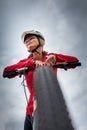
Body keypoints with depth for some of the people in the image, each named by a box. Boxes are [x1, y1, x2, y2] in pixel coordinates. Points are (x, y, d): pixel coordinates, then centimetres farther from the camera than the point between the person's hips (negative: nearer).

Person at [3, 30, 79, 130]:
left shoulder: (50, 58, 2)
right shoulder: (26, 62, 5)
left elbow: (75, 61, -7)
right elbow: (6, 72, -12)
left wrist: (54, 57, -21)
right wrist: (31, 63, -22)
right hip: (32, 111, 2)